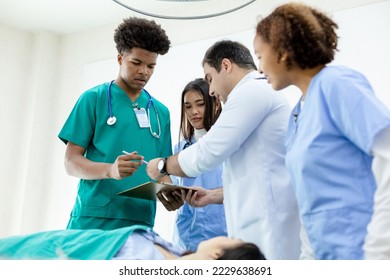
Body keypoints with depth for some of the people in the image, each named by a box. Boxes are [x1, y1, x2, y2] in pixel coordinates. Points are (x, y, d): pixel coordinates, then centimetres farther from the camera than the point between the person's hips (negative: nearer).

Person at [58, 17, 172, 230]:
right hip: (93, 221, -3)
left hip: (140, 223, 4)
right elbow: (71, 162, -4)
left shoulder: (161, 112, 12)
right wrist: (110, 170, -23)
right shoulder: (94, 98, 0)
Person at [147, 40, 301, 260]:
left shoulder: (251, 90, -8)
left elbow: (206, 154, -13)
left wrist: (163, 165, 5)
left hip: (267, 231, -10)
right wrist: (211, 195, 17)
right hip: (264, 228, 10)